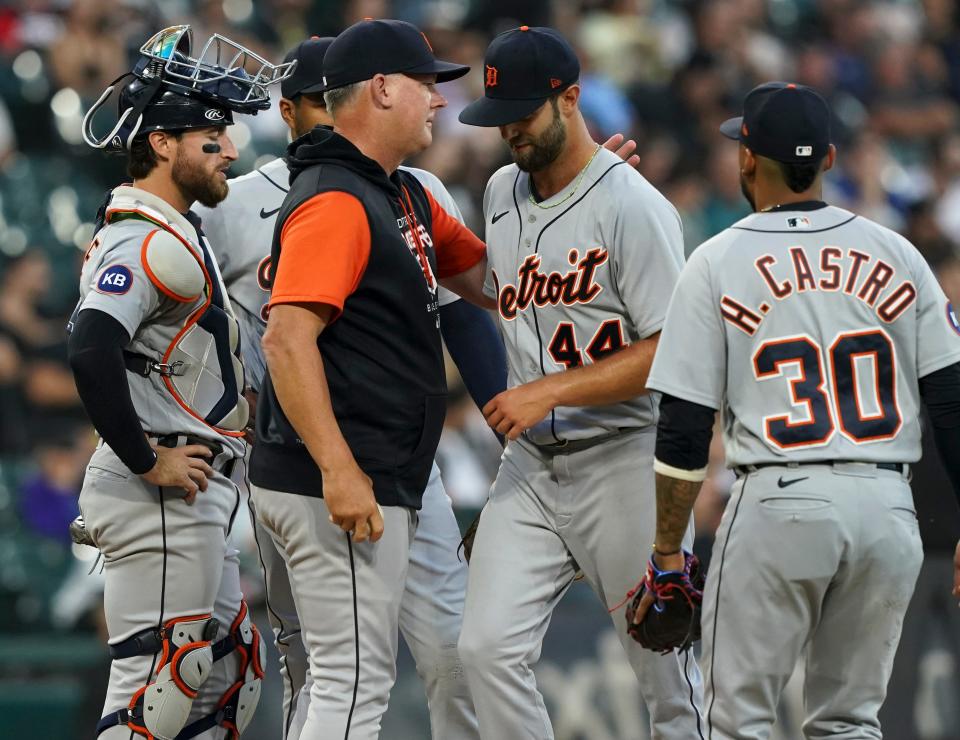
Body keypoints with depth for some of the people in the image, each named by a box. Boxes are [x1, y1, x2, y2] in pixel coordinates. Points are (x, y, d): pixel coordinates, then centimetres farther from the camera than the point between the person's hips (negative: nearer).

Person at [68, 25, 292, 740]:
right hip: (161, 498, -11)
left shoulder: (176, 232, 18)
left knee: (233, 676, 14)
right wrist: (147, 462, -23)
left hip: (192, 497, 11)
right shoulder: (146, 243, -16)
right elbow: (91, 353, -31)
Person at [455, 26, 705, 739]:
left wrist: (550, 391, -22)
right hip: (530, 465, 6)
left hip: (625, 460, -6)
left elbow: (670, 351, -18)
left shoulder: (634, 206, -13)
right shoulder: (501, 193, 10)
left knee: (666, 667, 1)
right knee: (490, 647, -9)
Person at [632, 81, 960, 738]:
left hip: (779, 505, -3)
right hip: (888, 511, 3)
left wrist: (668, 550, 5)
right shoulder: (896, 255, 7)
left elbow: (684, 430, -2)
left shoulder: (718, 263, 0)